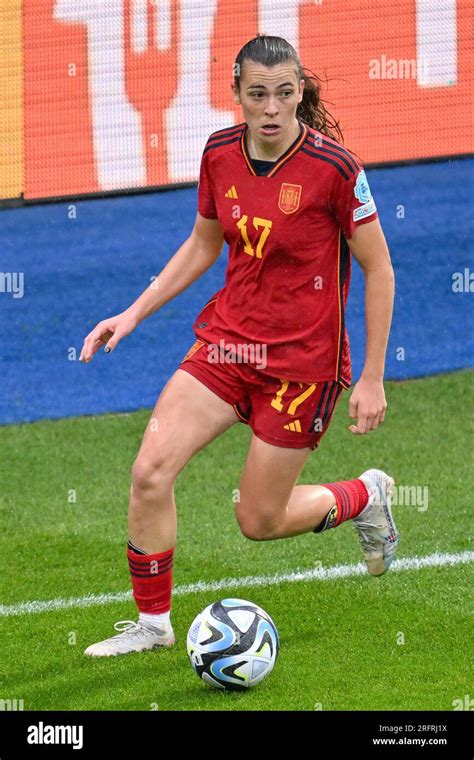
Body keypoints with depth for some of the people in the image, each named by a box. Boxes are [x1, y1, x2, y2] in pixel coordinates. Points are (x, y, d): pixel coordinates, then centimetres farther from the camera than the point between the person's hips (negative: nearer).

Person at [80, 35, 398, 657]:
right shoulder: (219, 154, -2)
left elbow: (378, 270, -9)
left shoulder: (333, 166, -17)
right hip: (227, 341, 5)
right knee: (150, 471, -11)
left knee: (260, 522, 2)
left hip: (301, 360, -5)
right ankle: (152, 623, 7)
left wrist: (372, 379, -9)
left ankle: (366, 496, 32)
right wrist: (134, 313, 8)